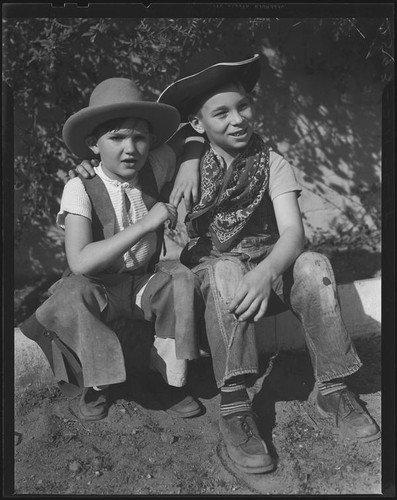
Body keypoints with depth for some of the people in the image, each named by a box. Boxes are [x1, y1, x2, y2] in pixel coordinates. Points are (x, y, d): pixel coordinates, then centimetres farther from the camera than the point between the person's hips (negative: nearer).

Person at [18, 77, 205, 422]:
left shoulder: (155, 169, -7)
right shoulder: (80, 189, -18)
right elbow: (80, 262, -31)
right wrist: (144, 225, -35)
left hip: (144, 285, 3)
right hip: (97, 290, -3)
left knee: (183, 280, -26)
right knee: (74, 291, -34)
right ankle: (96, 384, -10)